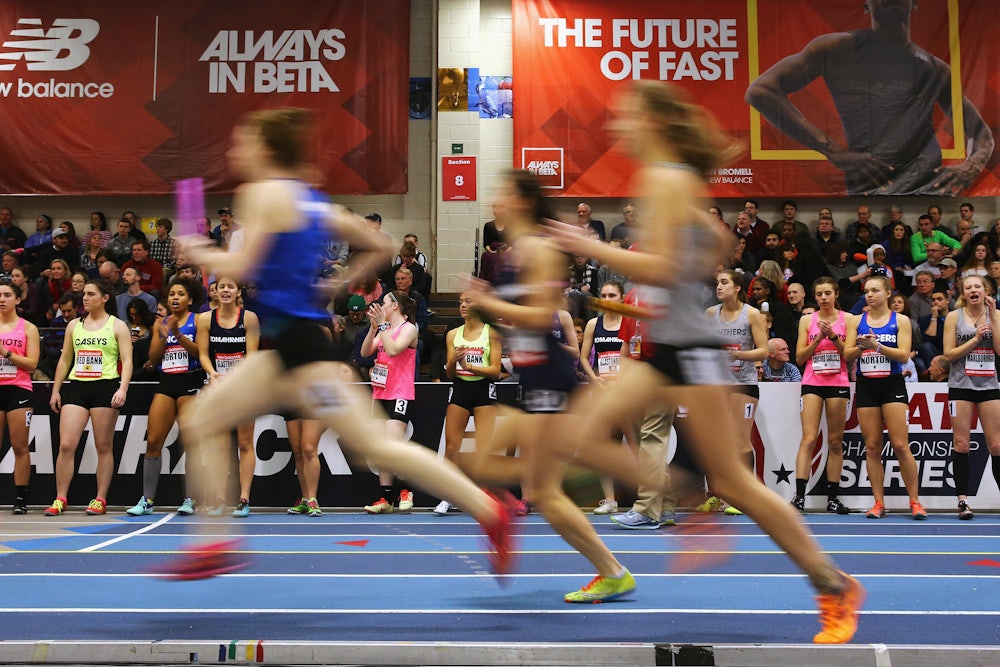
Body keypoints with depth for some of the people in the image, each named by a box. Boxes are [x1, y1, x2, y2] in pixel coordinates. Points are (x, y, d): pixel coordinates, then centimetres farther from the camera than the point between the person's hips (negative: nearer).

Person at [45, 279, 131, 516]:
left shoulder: (117, 326, 3)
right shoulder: (74, 325, 14)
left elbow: (127, 361, -3)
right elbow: (64, 360, 18)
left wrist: (122, 389, -16)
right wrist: (55, 390, 12)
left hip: (105, 388, -3)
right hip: (76, 387, 3)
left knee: (104, 447, 1)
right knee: (66, 445, -5)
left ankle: (100, 500, 8)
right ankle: (60, 499, 1)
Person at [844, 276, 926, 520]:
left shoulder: (900, 320, 2)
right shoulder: (857, 321, 9)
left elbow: (904, 355, -8)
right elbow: (847, 355, 4)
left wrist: (877, 346, -20)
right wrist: (862, 346, -16)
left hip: (892, 385, -3)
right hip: (866, 387, 3)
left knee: (900, 445, -9)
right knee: (872, 447, 1)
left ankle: (915, 501, 0)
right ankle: (879, 503, 6)